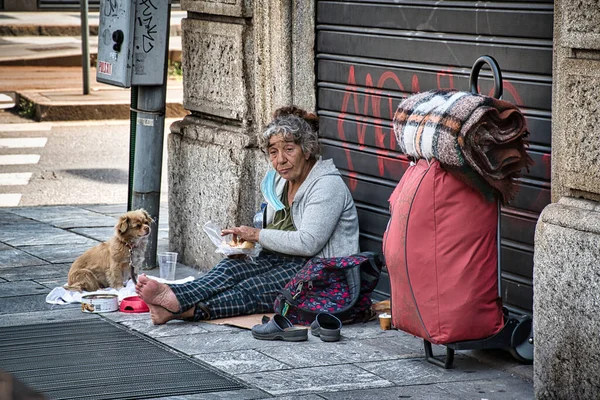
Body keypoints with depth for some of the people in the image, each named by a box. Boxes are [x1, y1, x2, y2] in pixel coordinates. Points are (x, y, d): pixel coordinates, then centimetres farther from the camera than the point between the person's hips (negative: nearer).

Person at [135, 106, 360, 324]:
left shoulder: (328, 186, -11)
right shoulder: (278, 181, 18)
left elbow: (308, 243, -20)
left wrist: (257, 235, -12)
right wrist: (244, 239, 2)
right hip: (280, 262, 7)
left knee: (253, 289, -31)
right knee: (231, 268, -22)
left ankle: (188, 309, -52)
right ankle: (175, 296, -48)